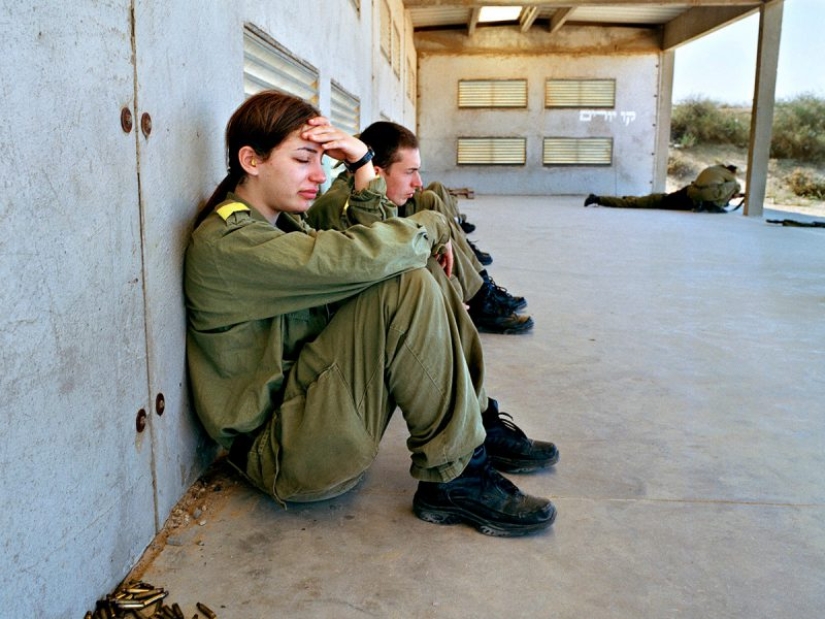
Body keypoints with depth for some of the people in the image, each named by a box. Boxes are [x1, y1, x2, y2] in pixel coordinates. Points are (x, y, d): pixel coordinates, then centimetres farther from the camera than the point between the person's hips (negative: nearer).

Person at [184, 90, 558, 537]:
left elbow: (371, 245, 6)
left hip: (308, 393, 10)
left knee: (422, 273, 4)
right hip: (283, 456, -10)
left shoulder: (277, 223, 12)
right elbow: (358, 258, -31)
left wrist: (363, 163, -6)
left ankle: (478, 425, 8)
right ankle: (454, 478, -16)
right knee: (407, 286, -24)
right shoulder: (227, 243, -19)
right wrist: (431, 227, -13)